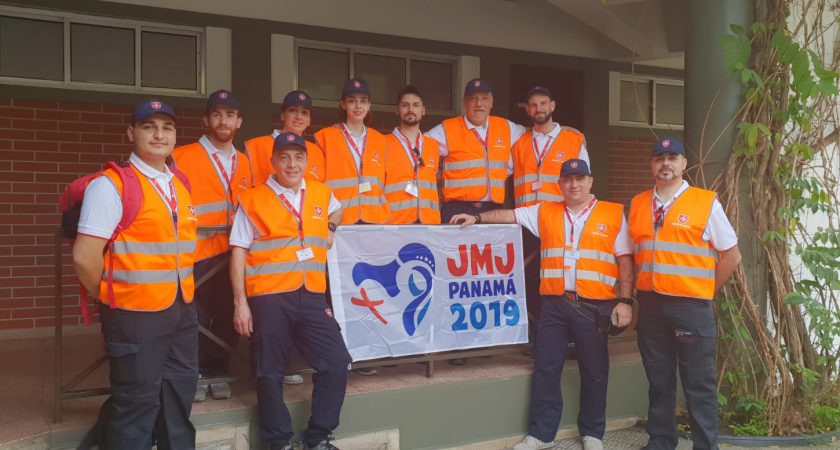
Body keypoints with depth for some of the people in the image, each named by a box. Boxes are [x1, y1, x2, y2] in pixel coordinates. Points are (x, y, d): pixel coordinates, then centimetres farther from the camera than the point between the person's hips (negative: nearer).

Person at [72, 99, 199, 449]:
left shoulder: (180, 185, 11)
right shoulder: (111, 185, -13)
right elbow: (84, 257, -17)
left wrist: (182, 296, 14)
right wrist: (112, 300, -4)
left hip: (182, 309, 7)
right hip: (136, 314, -7)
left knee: (179, 397, 19)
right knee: (137, 404, 3)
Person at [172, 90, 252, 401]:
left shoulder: (244, 163, 12)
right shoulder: (183, 158, -5)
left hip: (233, 255, 5)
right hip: (197, 256, -5)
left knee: (228, 317, 10)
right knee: (196, 319, 1)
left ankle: (216, 374, 25)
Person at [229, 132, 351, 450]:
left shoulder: (322, 194, 11)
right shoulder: (253, 200, -1)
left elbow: (336, 211, 35)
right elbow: (238, 253, -2)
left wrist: (329, 230, 13)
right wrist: (240, 302, -8)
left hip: (311, 295, 4)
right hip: (269, 297, -3)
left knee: (336, 363, 0)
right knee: (270, 374, 3)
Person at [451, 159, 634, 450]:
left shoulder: (614, 214, 2)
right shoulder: (544, 212, 11)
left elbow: (625, 260, 0)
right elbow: (510, 215, 14)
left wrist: (624, 300, -6)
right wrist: (477, 218, 3)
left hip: (595, 306, -2)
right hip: (554, 304, 2)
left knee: (594, 372, 8)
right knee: (546, 369, 5)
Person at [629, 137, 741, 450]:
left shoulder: (706, 202, -4)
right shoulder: (637, 204, 8)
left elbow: (731, 255, 1)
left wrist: (705, 291, 1)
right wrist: (637, 293, 8)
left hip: (691, 306, -4)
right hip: (650, 305, 4)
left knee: (699, 383, 1)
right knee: (658, 380, 13)